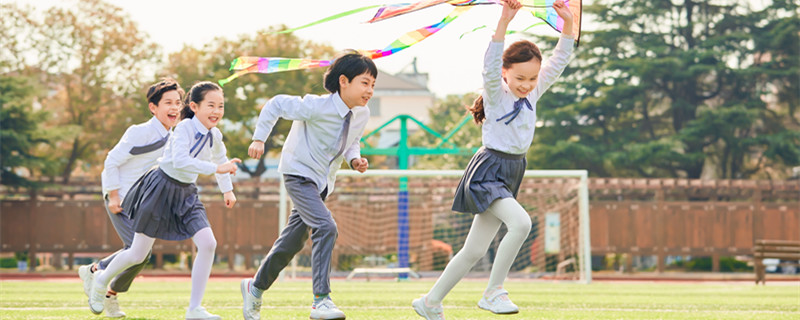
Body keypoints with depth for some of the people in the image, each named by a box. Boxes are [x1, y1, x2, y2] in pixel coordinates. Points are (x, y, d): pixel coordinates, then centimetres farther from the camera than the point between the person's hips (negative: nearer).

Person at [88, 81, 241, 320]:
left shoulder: (215, 136, 0)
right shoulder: (185, 128, -21)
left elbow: (219, 159, 23)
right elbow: (180, 161, -37)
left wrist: (227, 189, 25)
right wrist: (216, 168, -41)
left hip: (186, 193, 6)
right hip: (162, 188, -6)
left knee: (208, 244, -14)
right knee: (138, 255, 2)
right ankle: (102, 281, 33)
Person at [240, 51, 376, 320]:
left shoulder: (362, 115, -5)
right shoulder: (316, 107, -25)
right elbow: (276, 104, -14)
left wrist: (355, 159, -6)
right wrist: (259, 138, -12)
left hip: (323, 182, 8)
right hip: (300, 175, -8)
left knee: (292, 242, 15)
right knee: (325, 228, -26)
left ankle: (255, 288, 36)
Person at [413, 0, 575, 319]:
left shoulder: (533, 92, 6)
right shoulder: (496, 93, -11)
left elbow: (559, 61, 2)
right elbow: (490, 65, -30)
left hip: (512, 173, 7)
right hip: (488, 171, -7)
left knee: (474, 251, 10)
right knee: (520, 222, -30)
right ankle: (493, 292, -21)